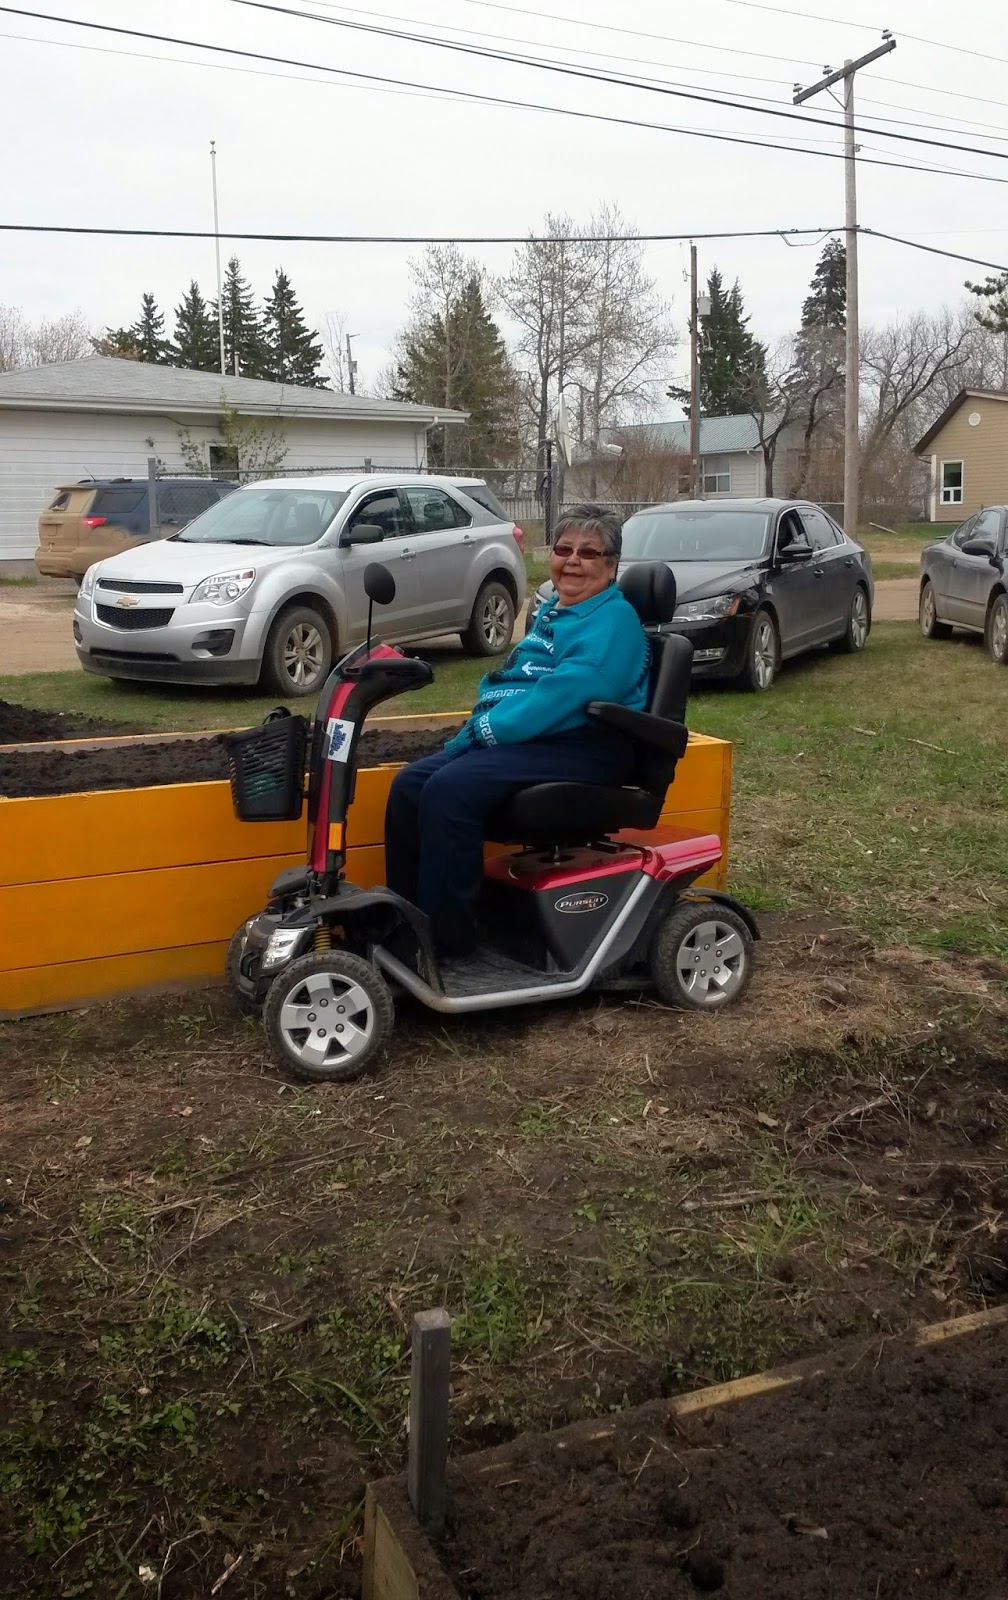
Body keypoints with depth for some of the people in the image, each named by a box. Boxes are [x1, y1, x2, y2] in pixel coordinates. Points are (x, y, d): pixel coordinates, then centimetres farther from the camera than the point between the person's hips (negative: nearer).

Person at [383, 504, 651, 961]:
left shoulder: (614, 620, -7)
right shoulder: (550, 612, 22)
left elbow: (570, 689, -22)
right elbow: (509, 681, 22)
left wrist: (495, 727, -20)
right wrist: (481, 725, 1)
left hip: (580, 747, -9)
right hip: (524, 739, 9)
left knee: (450, 790, -27)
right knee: (409, 785, -8)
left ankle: (446, 940, -18)